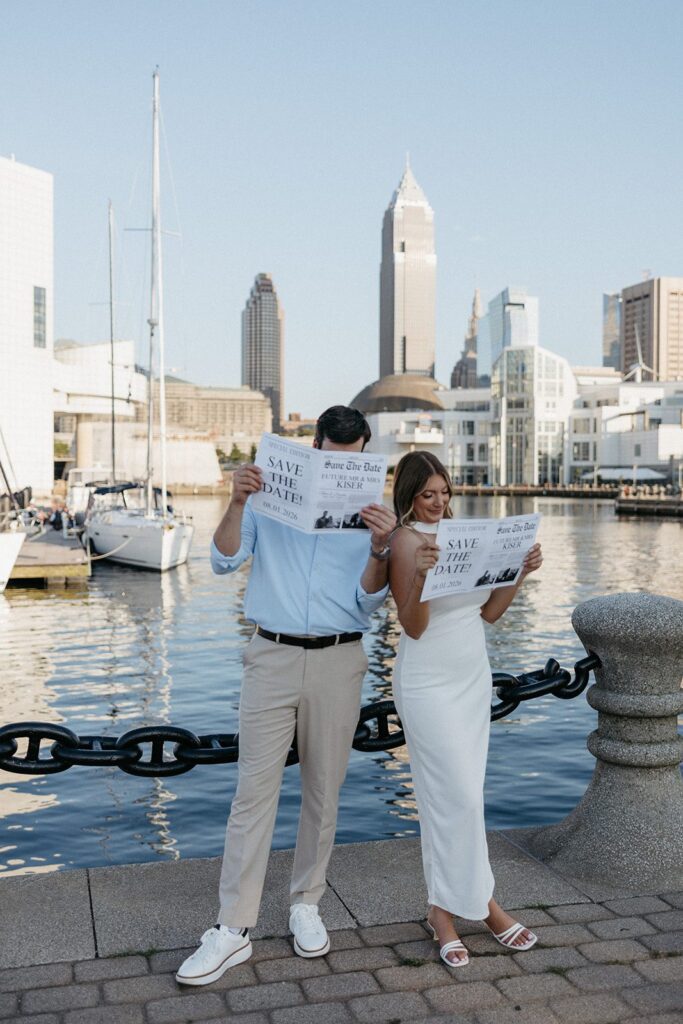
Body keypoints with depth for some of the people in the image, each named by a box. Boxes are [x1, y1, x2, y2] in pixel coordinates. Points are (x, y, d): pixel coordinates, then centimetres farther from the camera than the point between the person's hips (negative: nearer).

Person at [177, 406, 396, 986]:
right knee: (254, 790, -2)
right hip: (272, 655, -1)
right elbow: (225, 561, -3)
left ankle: (306, 904, 26)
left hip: (338, 661, 1)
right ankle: (233, 928, 3)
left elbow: (369, 602, -2)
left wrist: (379, 549, -20)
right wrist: (237, 503, -18)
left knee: (324, 791, 9)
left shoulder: (371, 515, 4)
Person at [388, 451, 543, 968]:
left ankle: (446, 907, 21)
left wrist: (520, 573, -2)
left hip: (473, 679, 7)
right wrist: (421, 575, -32)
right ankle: (482, 901, 14)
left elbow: (488, 612, 11)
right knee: (462, 796, -3)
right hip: (430, 684, -7)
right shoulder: (407, 540, -11)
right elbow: (413, 627, -16)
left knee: (449, 797, 12)